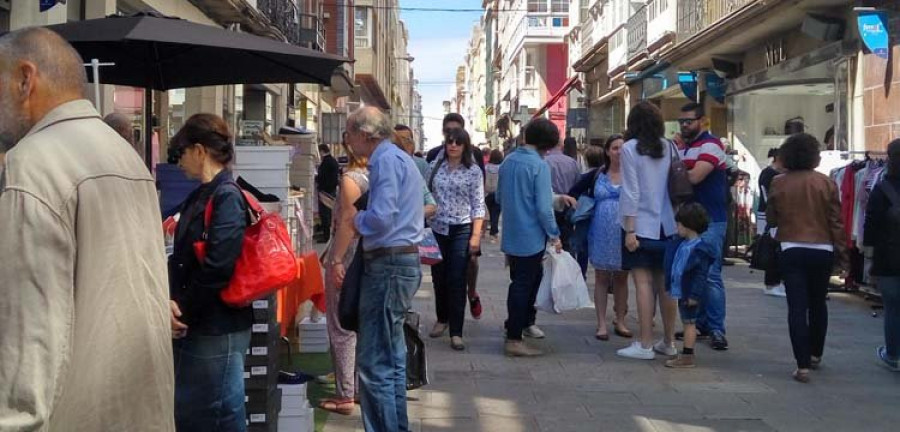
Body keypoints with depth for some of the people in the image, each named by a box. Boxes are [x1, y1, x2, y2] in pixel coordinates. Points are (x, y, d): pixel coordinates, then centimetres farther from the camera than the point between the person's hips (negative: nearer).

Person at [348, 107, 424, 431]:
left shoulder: (386, 160, -14)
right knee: (392, 359, 19)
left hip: (389, 266, -11)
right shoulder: (399, 157, 18)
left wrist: (357, 219, -3)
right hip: (404, 260, 11)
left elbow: (381, 218, -24)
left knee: (374, 365, -8)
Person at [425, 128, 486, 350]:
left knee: (457, 281, -5)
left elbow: (478, 205, -3)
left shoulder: (474, 171, -2)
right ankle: (442, 319, 32)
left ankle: (456, 332, -1)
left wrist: (476, 235, -10)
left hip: (461, 230, -3)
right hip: (437, 229, 3)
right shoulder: (435, 167, 6)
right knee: (438, 277, 12)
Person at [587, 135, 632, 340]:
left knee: (621, 278, 10)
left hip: (625, 233, -1)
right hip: (601, 233, 1)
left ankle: (620, 321, 21)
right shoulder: (598, 174, 2)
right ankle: (602, 324, 11)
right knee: (601, 278, 5)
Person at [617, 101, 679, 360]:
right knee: (665, 283, 9)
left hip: (641, 225, -5)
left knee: (644, 283, -4)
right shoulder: (669, 148, 6)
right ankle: (669, 342, 16)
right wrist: (676, 219, 14)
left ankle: (645, 345, -2)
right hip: (666, 225, 5)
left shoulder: (630, 148, -8)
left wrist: (629, 229, -11)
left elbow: (631, 192, -12)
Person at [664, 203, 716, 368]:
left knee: (689, 323, -3)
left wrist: (694, 295, -23)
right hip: (681, 292, 9)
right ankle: (686, 354, 24)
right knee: (687, 322, 15)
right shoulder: (681, 244, 10)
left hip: (690, 295, -9)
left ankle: (687, 357, 2)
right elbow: (673, 268, 19)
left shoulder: (699, 249, -18)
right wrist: (669, 286, 21)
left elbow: (701, 275, -21)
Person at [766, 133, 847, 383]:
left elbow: (771, 219, 5)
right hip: (822, 251, 1)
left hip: (791, 250, -1)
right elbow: (836, 221, -1)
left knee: (797, 307, -2)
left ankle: (803, 365, -8)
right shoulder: (826, 183, -4)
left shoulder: (778, 183, -4)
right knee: (818, 304, 19)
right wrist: (840, 250, 9)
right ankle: (815, 355, 33)